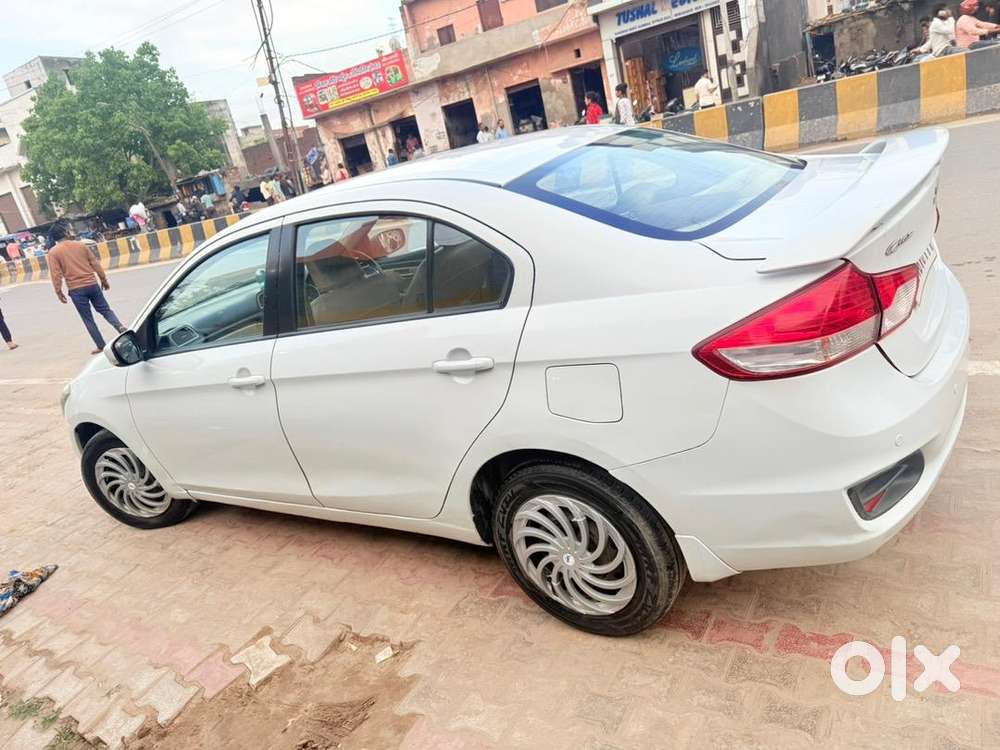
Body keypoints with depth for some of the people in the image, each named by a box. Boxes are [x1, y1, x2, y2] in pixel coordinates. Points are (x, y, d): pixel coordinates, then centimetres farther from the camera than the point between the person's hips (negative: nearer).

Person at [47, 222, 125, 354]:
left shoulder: (53, 252, -3)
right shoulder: (81, 245, 5)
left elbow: (56, 274, -7)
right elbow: (95, 263, 7)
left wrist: (58, 292, 1)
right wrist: (103, 279, 16)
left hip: (76, 289, -2)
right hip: (92, 284, 2)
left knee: (88, 319, 6)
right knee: (106, 310, 14)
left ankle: (101, 346, 7)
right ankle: (121, 328, -12)